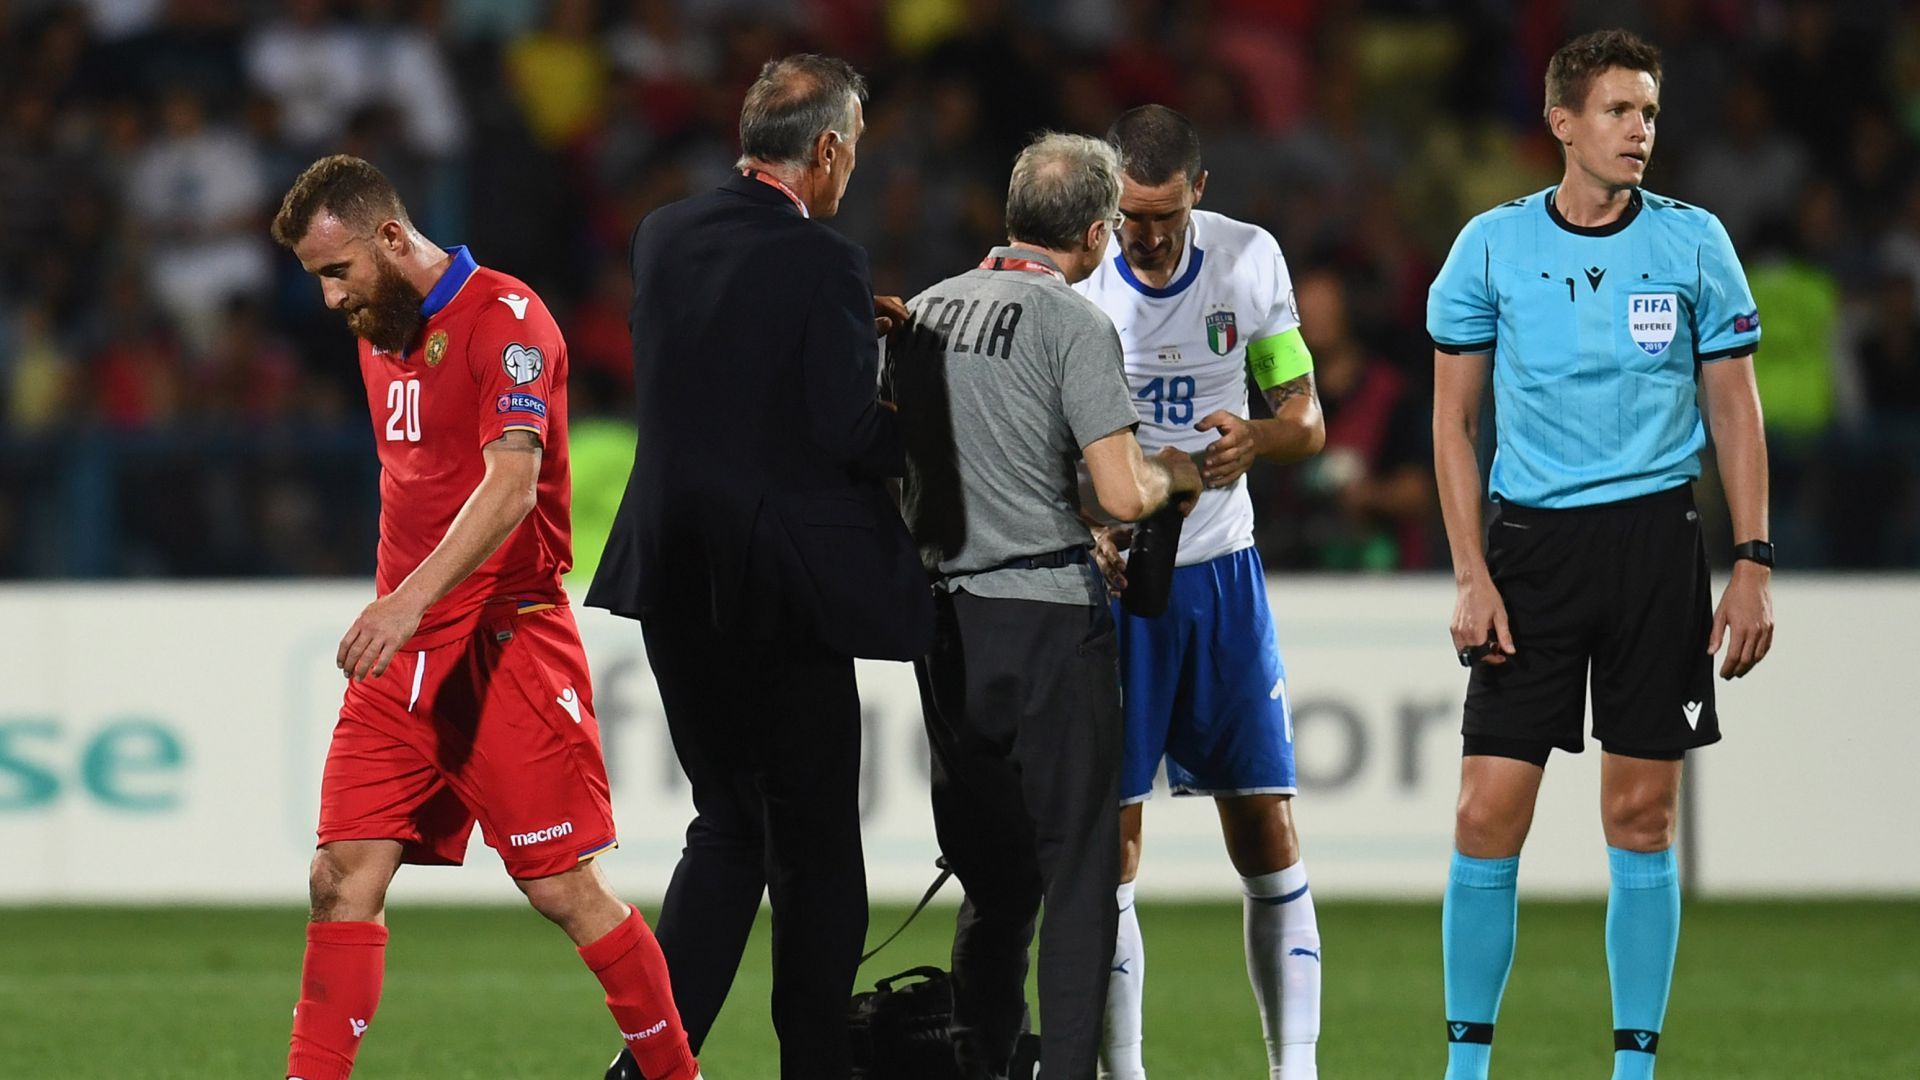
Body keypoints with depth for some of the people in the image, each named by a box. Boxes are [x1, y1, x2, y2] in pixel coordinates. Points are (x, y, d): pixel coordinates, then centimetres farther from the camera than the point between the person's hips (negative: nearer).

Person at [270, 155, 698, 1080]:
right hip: (403, 653, 7)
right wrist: (391, 609, 14)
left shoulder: (506, 318, -11)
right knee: (343, 878, -3)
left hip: (504, 639, -7)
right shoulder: (379, 333, 15)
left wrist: (413, 597, -34)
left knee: (565, 889, -5)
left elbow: (512, 483, -23)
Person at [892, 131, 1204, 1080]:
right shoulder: (1073, 324, -10)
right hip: (1046, 617, -6)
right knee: (1077, 869, -2)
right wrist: (1169, 473, 7)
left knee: (993, 878, 14)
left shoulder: (922, 314, 11)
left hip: (945, 617, 6)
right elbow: (1123, 494, -16)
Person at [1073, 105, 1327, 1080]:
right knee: (1109, 844, -5)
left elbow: (1307, 421, 3)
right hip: (1108, 572, -3)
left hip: (1220, 569, 3)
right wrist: (1092, 532, -29)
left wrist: (1254, 439, -20)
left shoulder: (1250, 261, -1)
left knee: (1267, 836, 2)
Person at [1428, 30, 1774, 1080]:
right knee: (1488, 815, -5)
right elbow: (1453, 419, 5)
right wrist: (1470, 576, -3)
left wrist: (1753, 563, 0)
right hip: (1531, 538, 0)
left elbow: (1735, 410, 7)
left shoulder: (1693, 243, 2)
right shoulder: (1493, 245, 1)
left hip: (1656, 538, 0)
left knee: (1641, 817, 2)